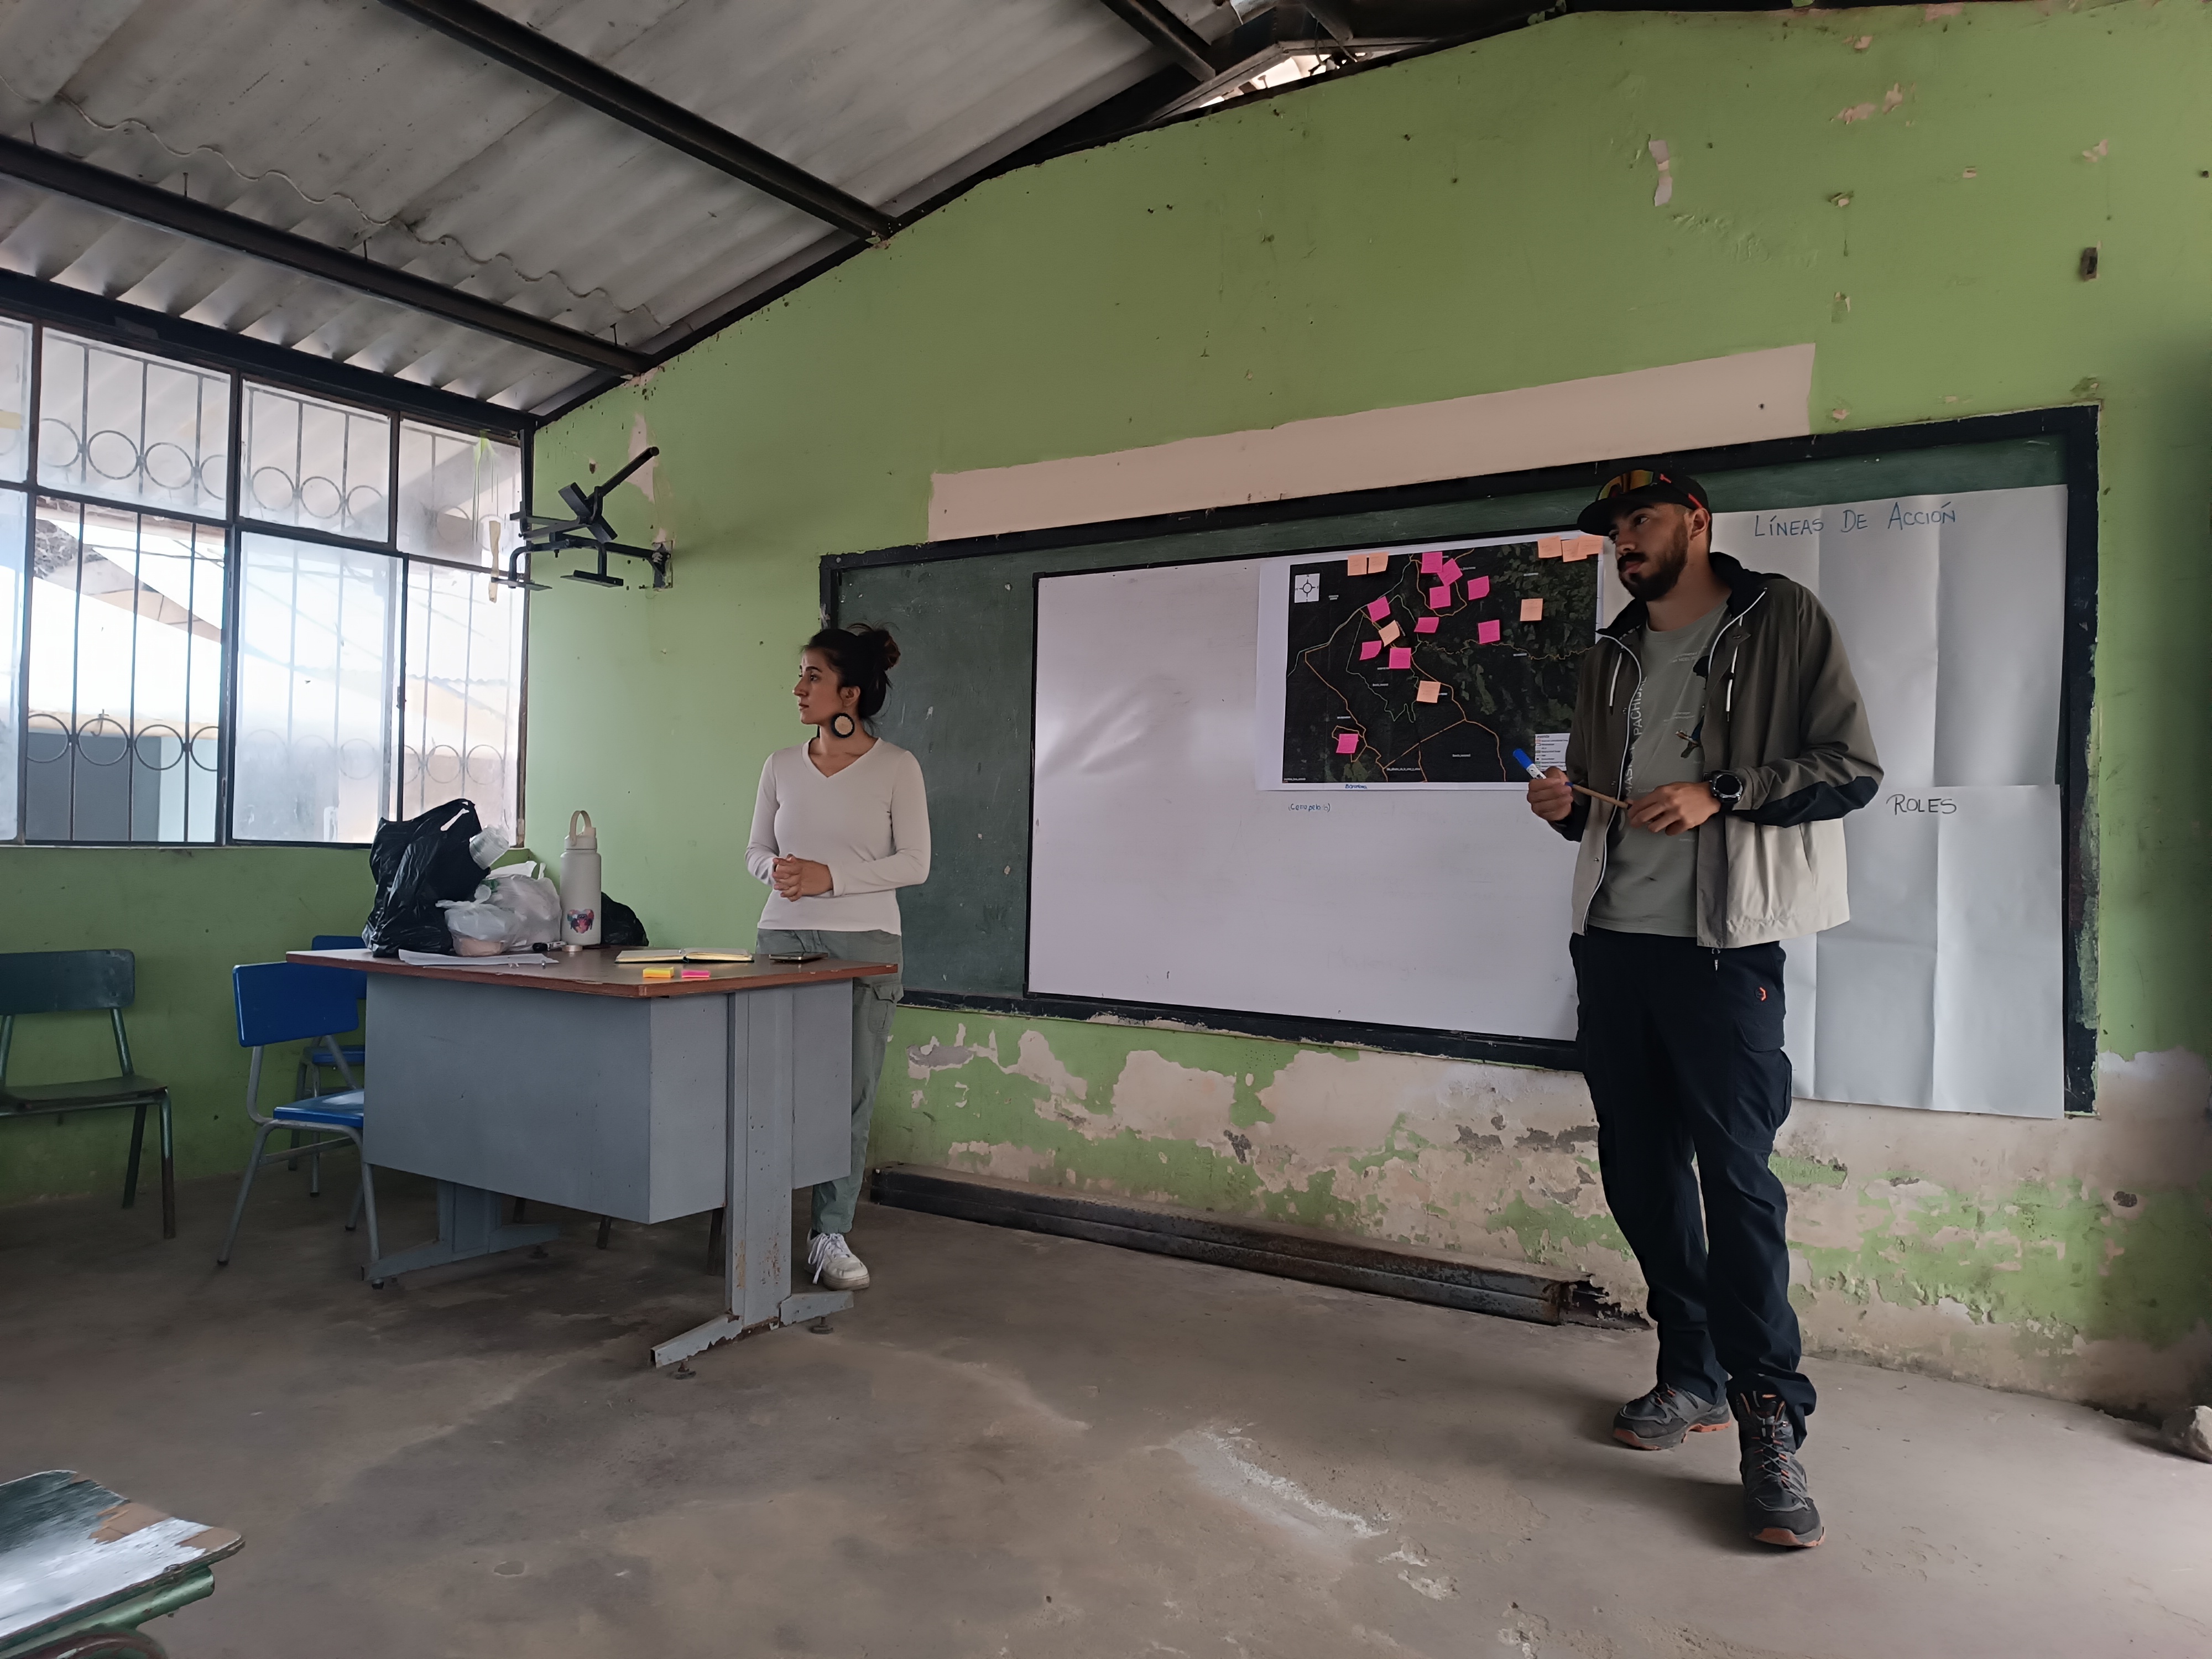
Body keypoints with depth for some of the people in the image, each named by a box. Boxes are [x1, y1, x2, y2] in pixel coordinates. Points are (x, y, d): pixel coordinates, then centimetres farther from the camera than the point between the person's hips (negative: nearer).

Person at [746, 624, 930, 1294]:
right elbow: (756, 849, 15)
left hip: (864, 943, -3)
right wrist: (776, 869, -9)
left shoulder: (896, 768, -1)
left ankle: (831, 1235, 12)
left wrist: (830, 876, -13)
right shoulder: (782, 765, 9)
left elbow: (914, 862, -4)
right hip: (783, 937, 3)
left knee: (851, 1093, 1)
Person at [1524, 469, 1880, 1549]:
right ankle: (1692, 1376, 24)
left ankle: (1770, 1420, 2)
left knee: (1736, 1174, -8)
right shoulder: (1612, 658, 20)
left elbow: (1853, 768, -4)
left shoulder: (1783, 622, 2)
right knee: (1638, 1169, 9)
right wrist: (1564, 808, 2)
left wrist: (1722, 795, -16)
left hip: (1723, 943, -6)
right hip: (1613, 939, 6)